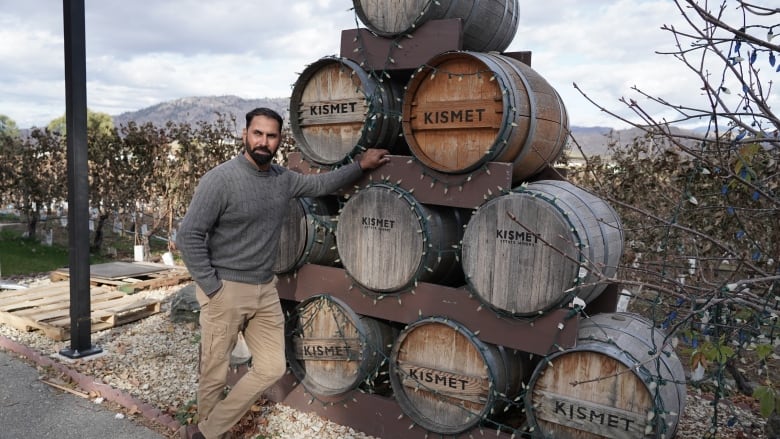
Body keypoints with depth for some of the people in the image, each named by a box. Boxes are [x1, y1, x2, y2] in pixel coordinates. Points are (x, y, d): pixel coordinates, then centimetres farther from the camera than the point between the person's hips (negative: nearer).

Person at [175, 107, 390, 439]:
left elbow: (321, 184, 22)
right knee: (215, 375, 7)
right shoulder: (220, 179, -15)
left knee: (272, 368, 8)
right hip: (225, 291, -6)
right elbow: (188, 235, -15)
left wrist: (360, 165, 18)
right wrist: (212, 287, -15)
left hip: (265, 290, 6)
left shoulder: (284, 179, 4)